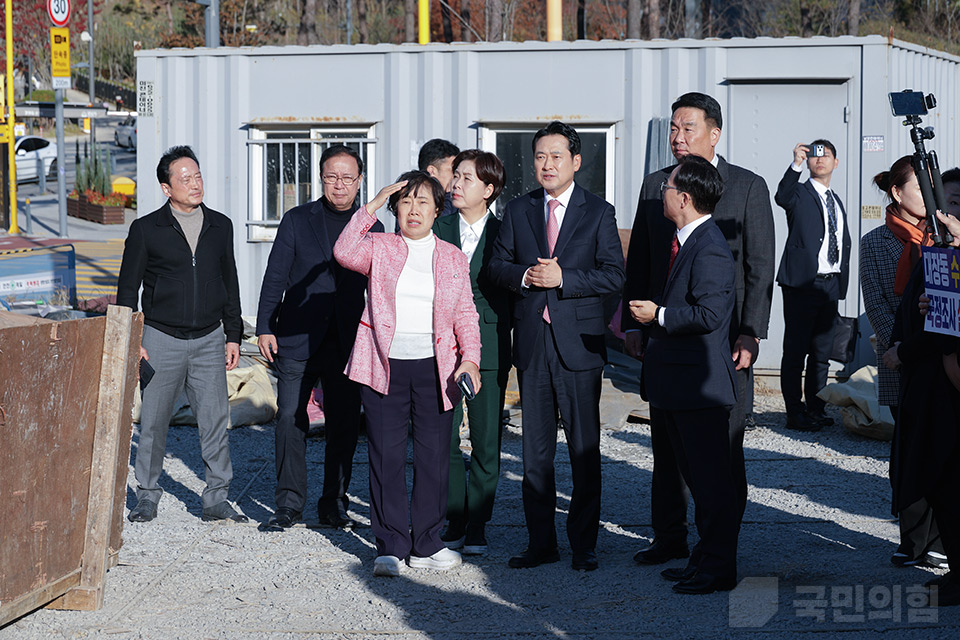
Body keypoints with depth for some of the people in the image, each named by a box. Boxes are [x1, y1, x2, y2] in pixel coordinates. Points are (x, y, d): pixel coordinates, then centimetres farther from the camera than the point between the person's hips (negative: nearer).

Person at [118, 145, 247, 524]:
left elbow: (230, 284, 15)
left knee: (216, 421, -1)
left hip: (209, 340, 2)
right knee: (153, 422, 3)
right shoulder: (146, 229, -1)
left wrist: (233, 336, 11)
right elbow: (128, 288, 2)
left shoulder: (220, 226, 9)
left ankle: (216, 500, 7)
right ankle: (147, 496, 18)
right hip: (161, 339, -2)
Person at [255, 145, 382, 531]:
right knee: (290, 420, -2)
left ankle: (334, 503, 13)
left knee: (343, 426, 3)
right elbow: (275, 277, 4)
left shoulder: (372, 230, 8)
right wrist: (265, 328, -3)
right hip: (296, 339, -1)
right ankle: (289, 503, 7)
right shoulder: (297, 221, 5)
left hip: (348, 344, 1)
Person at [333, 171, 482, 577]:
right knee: (386, 456, -2)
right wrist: (371, 207, -15)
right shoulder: (379, 247, 6)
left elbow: (465, 315, 12)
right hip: (385, 366, -2)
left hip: (436, 368, 2)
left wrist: (471, 358, -1)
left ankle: (426, 544, 14)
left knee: (434, 456, 3)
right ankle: (390, 547, 6)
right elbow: (344, 253, -15)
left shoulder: (452, 257, 12)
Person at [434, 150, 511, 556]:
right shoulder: (438, 229, 6)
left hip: (488, 348, -1)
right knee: (444, 439, 2)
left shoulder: (503, 232, 1)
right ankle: (455, 522, 13)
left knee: (486, 443, 2)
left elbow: (512, 293, 4)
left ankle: (477, 527, 10)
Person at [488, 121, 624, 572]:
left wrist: (562, 278, -17)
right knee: (535, 450, 7)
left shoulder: (598, 212, 1)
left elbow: (614, 274, -6)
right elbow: (496, 265, 10)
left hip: (579, 343, -3)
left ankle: (583, 544, 11)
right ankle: (541, 542, 16)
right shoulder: (517, 211, 10)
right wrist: (524, 276, -11)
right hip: (531, 343, 3)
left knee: (584, 450, 2)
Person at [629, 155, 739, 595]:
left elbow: (709, 314, -26)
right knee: (697, 475, 16)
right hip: (679, 383, 11)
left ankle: (719, 567, 3)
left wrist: (658, 316, -18)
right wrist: (651, 316, 11)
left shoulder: (710, 251, -19)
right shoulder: (687, 241, 14)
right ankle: (707, 558, 25)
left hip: (701, 385, -11)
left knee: (711, 477, -3)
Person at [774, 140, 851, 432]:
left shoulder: (836, 201, 20)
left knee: (822, 353, 11)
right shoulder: (800, 194, 1)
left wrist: (842, 285, 15)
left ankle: (816, 408, 19)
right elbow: (782, 196, -24)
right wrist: (796, 164, -39)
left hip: (830, 285, 7)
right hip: (802, 283, -6)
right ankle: (795, 413, -1)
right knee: (795, 352, -4)